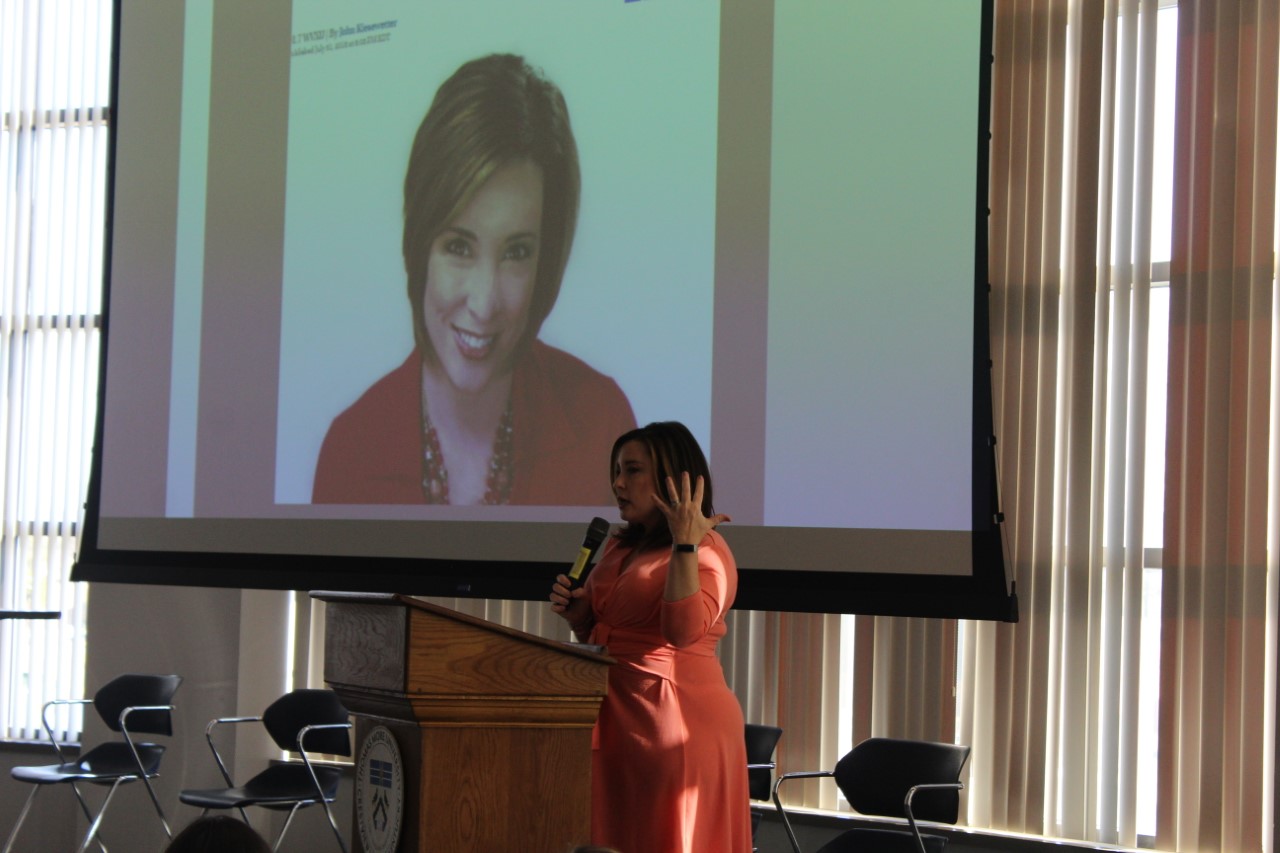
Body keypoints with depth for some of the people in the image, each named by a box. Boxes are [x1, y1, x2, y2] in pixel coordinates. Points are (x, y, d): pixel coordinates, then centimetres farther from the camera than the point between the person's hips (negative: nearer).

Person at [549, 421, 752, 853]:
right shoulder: (619, 547, 16)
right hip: (616, 719, 8)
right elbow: (596, 633, 25)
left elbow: (684, 631, -27)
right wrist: (574, 610, 4)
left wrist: (684, 545, -27)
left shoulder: (706, 551, -10)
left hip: (677, 718, -8)